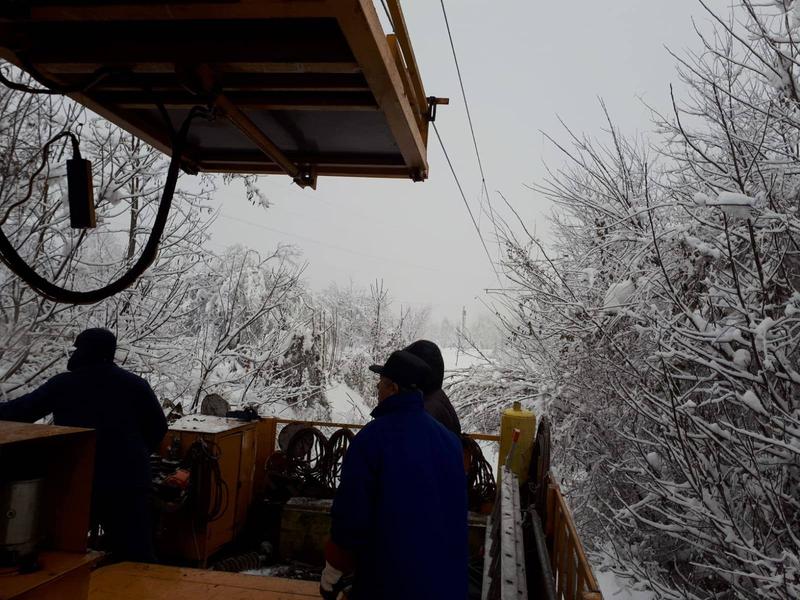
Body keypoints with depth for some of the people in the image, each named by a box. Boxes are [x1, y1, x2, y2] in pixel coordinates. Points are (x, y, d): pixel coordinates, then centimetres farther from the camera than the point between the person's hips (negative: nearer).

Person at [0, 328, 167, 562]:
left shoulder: (61, 384, 0)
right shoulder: (135, 384, 2)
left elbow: (21, 410, 7)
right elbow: (157, 427, 7)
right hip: (128, 482, 0)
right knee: (136, 555, 3)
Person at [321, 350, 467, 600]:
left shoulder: (372, 437, -19)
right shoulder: (449, 437, -2)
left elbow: (350, 513, -17)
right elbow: (456, 511, 8)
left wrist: (333, 572, -3)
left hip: (387, 579, -5)